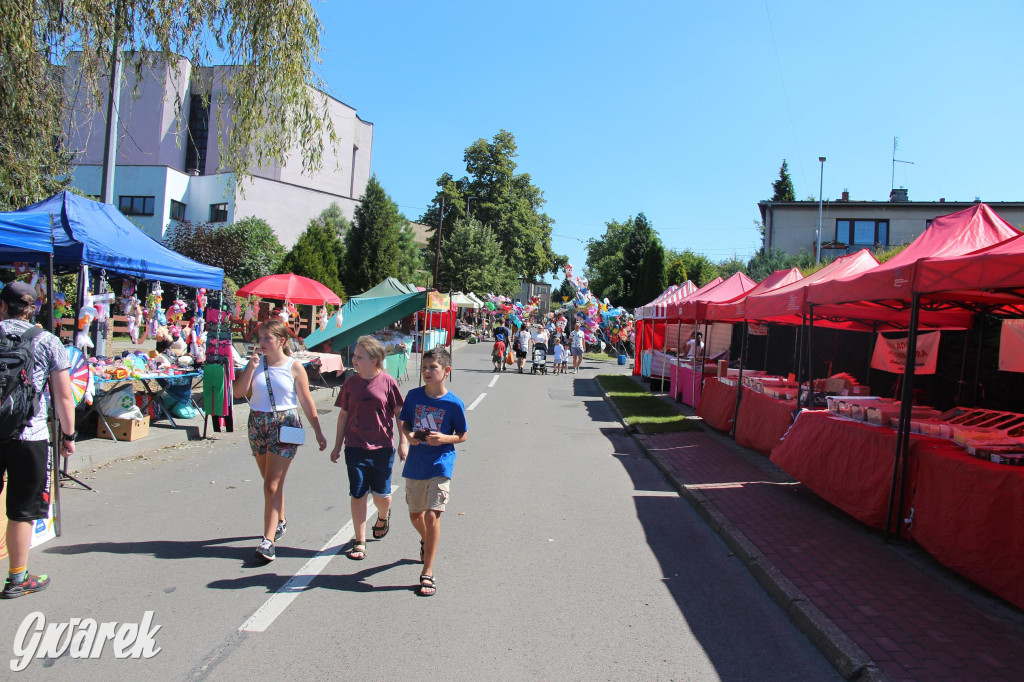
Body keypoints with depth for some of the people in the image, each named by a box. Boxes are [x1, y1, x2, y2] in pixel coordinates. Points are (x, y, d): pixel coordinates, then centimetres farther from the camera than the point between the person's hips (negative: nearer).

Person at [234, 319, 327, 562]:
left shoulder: (294, 367, -5)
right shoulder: (256, 364, 4)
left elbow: (307, 402, -2)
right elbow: (238, 392, -5)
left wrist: (318, 432, -1)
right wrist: (252, 366, -13)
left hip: (284, 426, -5)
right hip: (257, 425, 5)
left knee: (272, 485, -8)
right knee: (270, 481, 18)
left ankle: (268, 540, -7)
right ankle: (280, 521, 40)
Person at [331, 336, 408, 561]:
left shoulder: (387, 382, -8)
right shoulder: (350, 383, 0)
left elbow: (399, 413, -1)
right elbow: (343, 415, 8)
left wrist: (403, 442, -2)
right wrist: (337, 446, 9)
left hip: (383, 447, -1)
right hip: (355, 447, 2)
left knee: (381, 494, 10)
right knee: (358, 494, 1)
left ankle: (383, 516, 45)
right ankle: (359, 542, 13)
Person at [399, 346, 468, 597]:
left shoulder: (454, 403, -11)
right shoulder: (414, 396, -2)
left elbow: (462, 435, -1)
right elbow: (404, 423, 10)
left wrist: (444, 438, -20)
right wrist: (409, 434, -12)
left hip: (440, 465, -4)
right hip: (415, 464, 4)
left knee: (432, 514, -12)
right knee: (415, 514, 18)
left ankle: (427, 572, 0)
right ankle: (426, 541, 52)